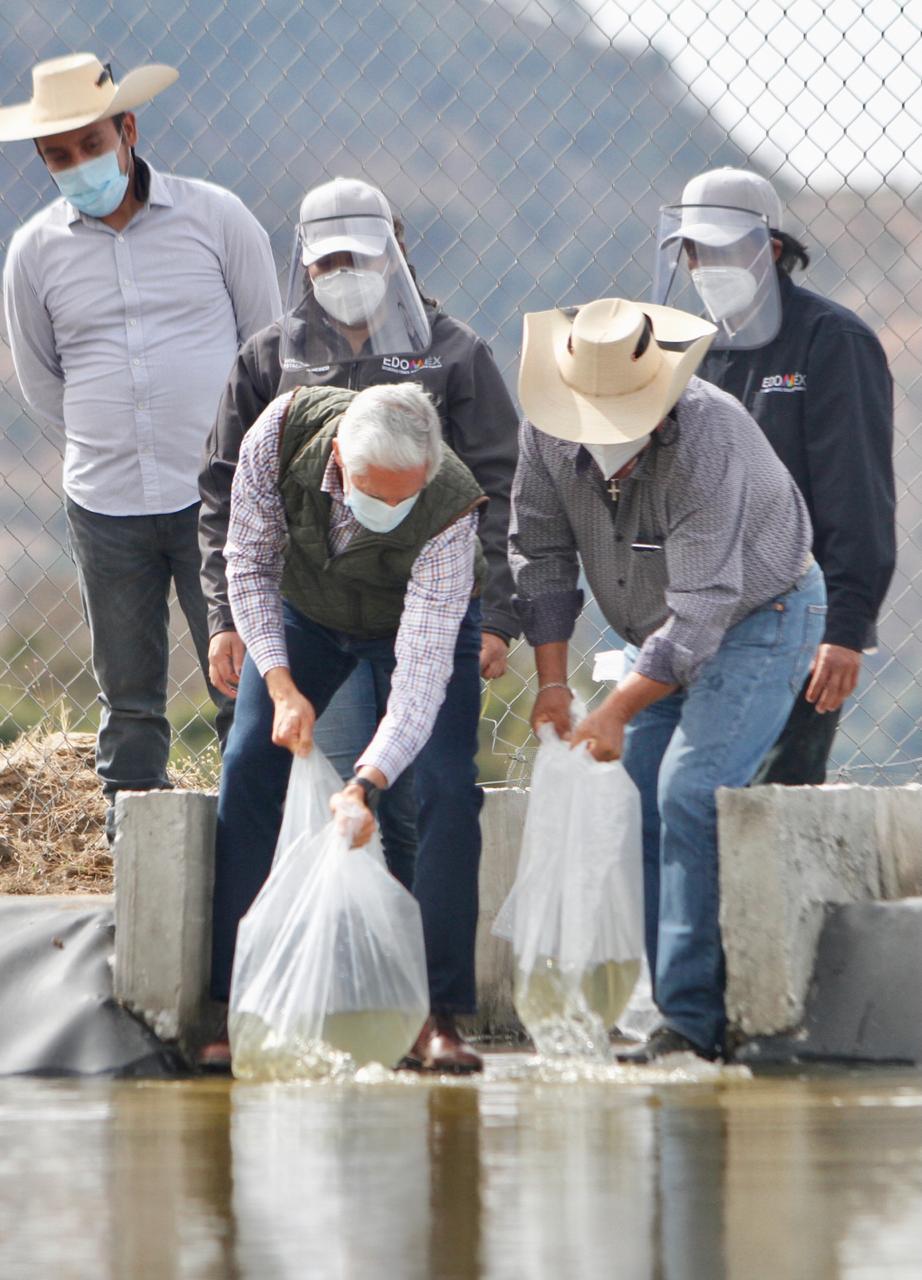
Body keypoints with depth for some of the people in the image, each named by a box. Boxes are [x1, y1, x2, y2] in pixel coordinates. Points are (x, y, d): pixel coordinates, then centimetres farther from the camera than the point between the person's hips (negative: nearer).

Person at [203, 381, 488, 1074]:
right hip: (304, 609, 2)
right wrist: (281, 685, -26)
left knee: (449, 788, -18)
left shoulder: (451, 511, -40)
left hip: (421, 620, -2)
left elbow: (422, 670, -41)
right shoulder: (283, 432, -34)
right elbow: (251, 560, -17)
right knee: (248, 772, -10)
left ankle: (440, 1016, -14)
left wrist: (367, 781, -52)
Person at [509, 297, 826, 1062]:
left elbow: (703, 605, -33)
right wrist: (552, 678, -9)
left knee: (690, 792, -22)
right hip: (662, 633, 7)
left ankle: (693, 1020, -22)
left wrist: (617, 713, -31)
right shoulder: (549, 430, -14)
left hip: (759, 616, -7)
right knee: (635, 807, -4)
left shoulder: (706, 437, -34)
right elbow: (542, 554, -1)